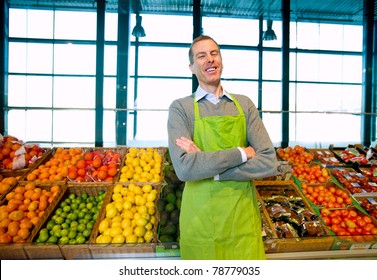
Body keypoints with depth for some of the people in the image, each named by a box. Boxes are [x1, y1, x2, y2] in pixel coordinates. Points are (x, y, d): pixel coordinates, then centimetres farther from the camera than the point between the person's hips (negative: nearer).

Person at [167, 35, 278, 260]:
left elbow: (269, 163, -8)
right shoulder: (181, 108, -5)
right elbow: (184, 168, -19)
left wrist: (209, 168, -16)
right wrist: (241, 153, -15)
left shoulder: (244, 105, 3)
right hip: (200, 219, -1)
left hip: (243, 217, 2)